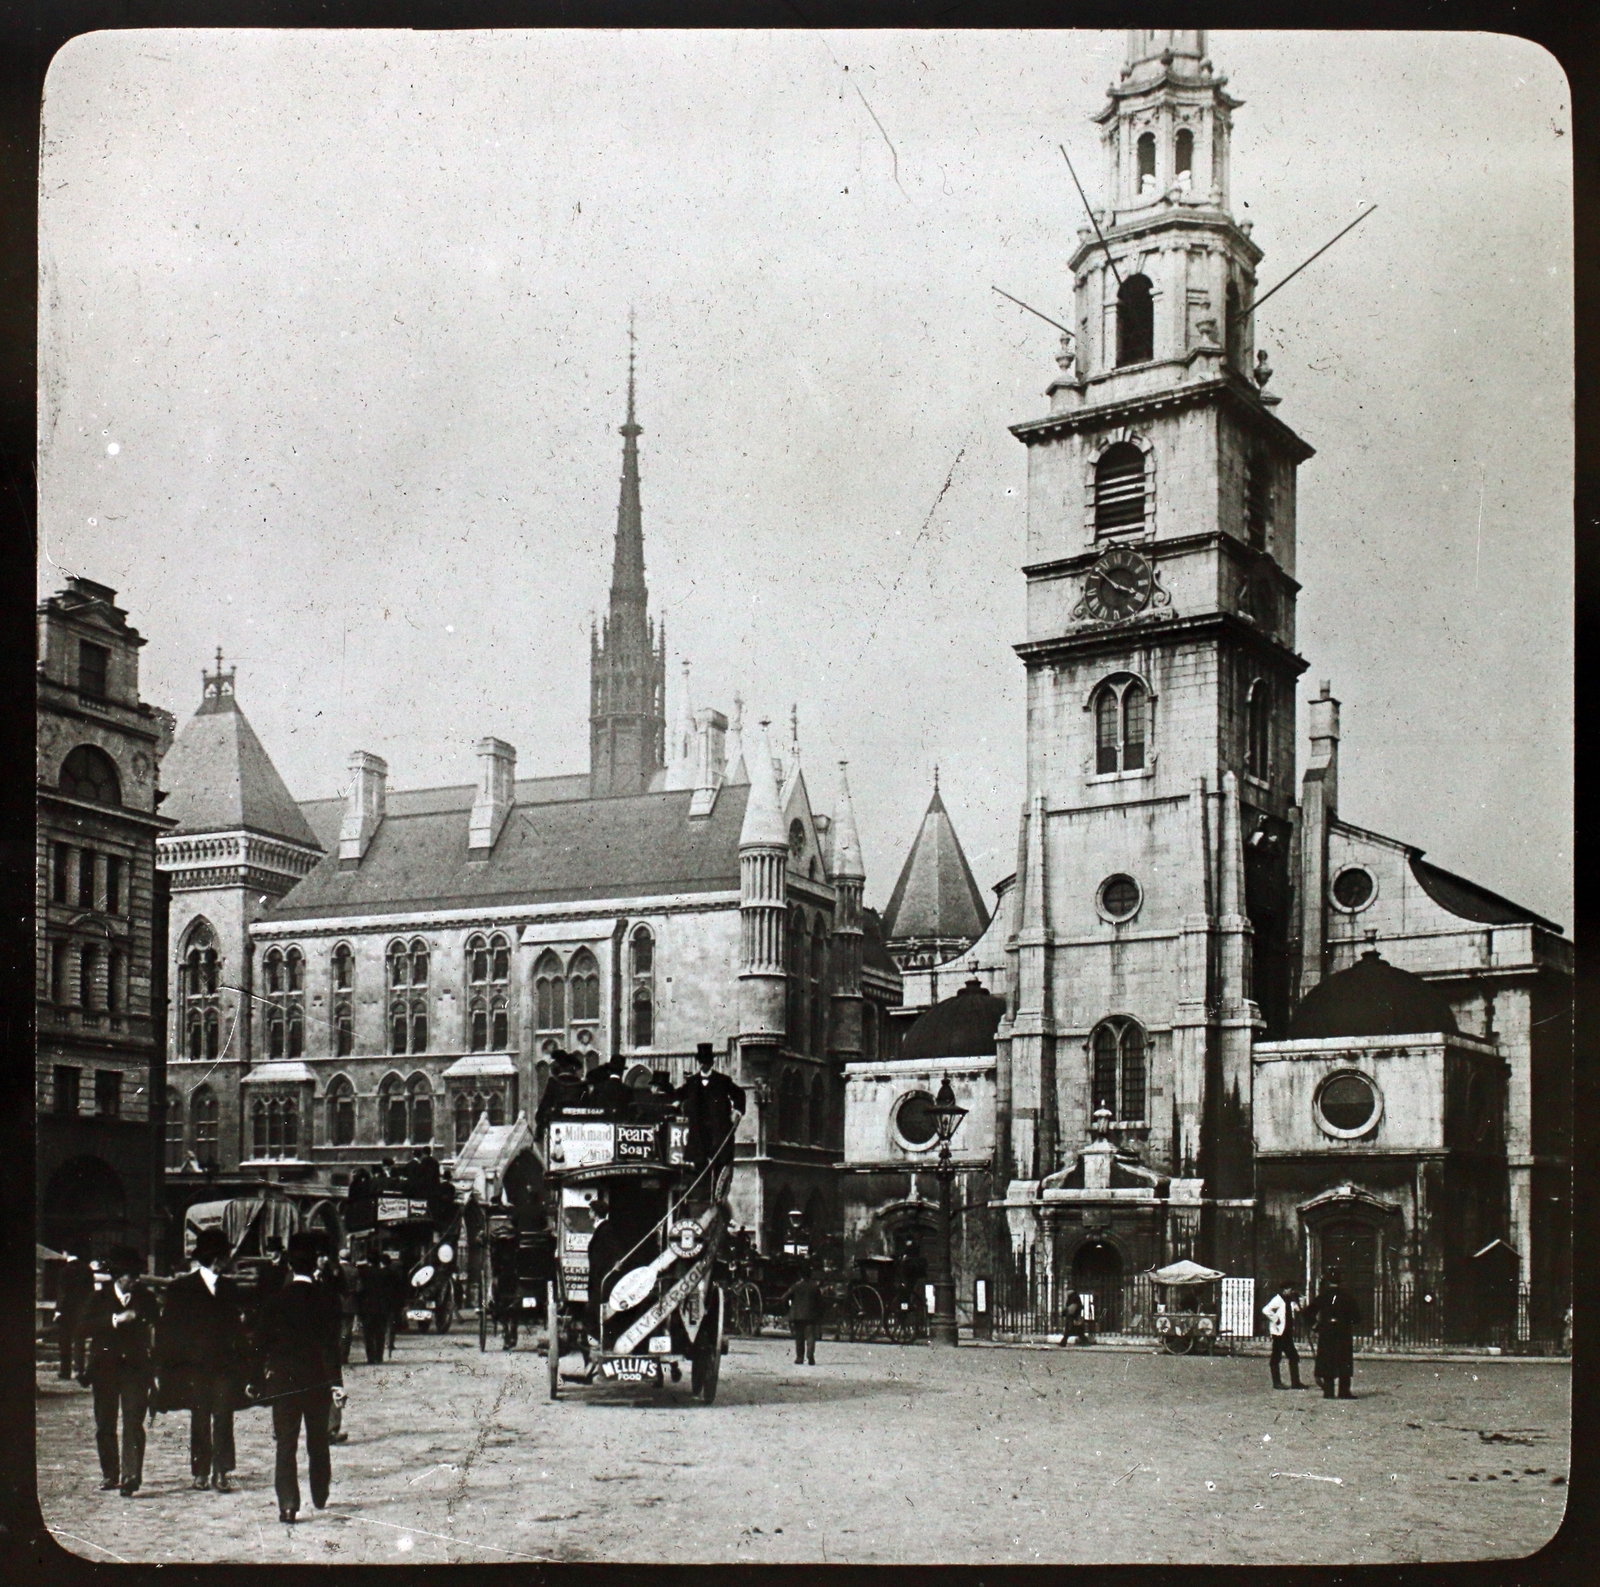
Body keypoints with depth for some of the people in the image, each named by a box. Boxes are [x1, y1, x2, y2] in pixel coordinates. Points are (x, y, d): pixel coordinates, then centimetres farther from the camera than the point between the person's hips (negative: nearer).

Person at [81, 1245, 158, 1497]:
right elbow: (86, 1327, -9)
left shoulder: (146, 1299, 6)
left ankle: (131, 1476, -15)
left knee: (133, 1424, -12)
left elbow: (155, 1329, 12)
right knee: (104, 1425, 8)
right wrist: (116, 1319, -19)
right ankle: (110, 1474, 22)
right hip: (104, 1367, 2)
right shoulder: (100, 1299, 5)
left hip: (135, 1366, -2)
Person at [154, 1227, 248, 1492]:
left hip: (225, 1367, 2)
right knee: (200, 1421, 4)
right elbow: (167, 1329, 1)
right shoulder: (181, 1288, 2)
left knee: (223, 1420, -5)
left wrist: (240, 1363, 8)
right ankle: (201, 1472, 13)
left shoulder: (229, 1288, 12)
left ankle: (220, 1473, -3)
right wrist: (164, 1368, -5)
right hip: (195, 1368, -2)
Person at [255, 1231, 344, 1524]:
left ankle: (288, 1506, -11)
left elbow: (264, 1343, -1)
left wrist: (262, 1382, 4)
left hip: (283, 1381, -1)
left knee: (286, 1445, -1)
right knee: (318, 1442, 18)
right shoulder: (327, 1298, -6)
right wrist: (335, 1381, -9)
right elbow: (331, 1342, -9)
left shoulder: (275, 1300, -3)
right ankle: (320, 1497, 31)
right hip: (318, 1379, 1)